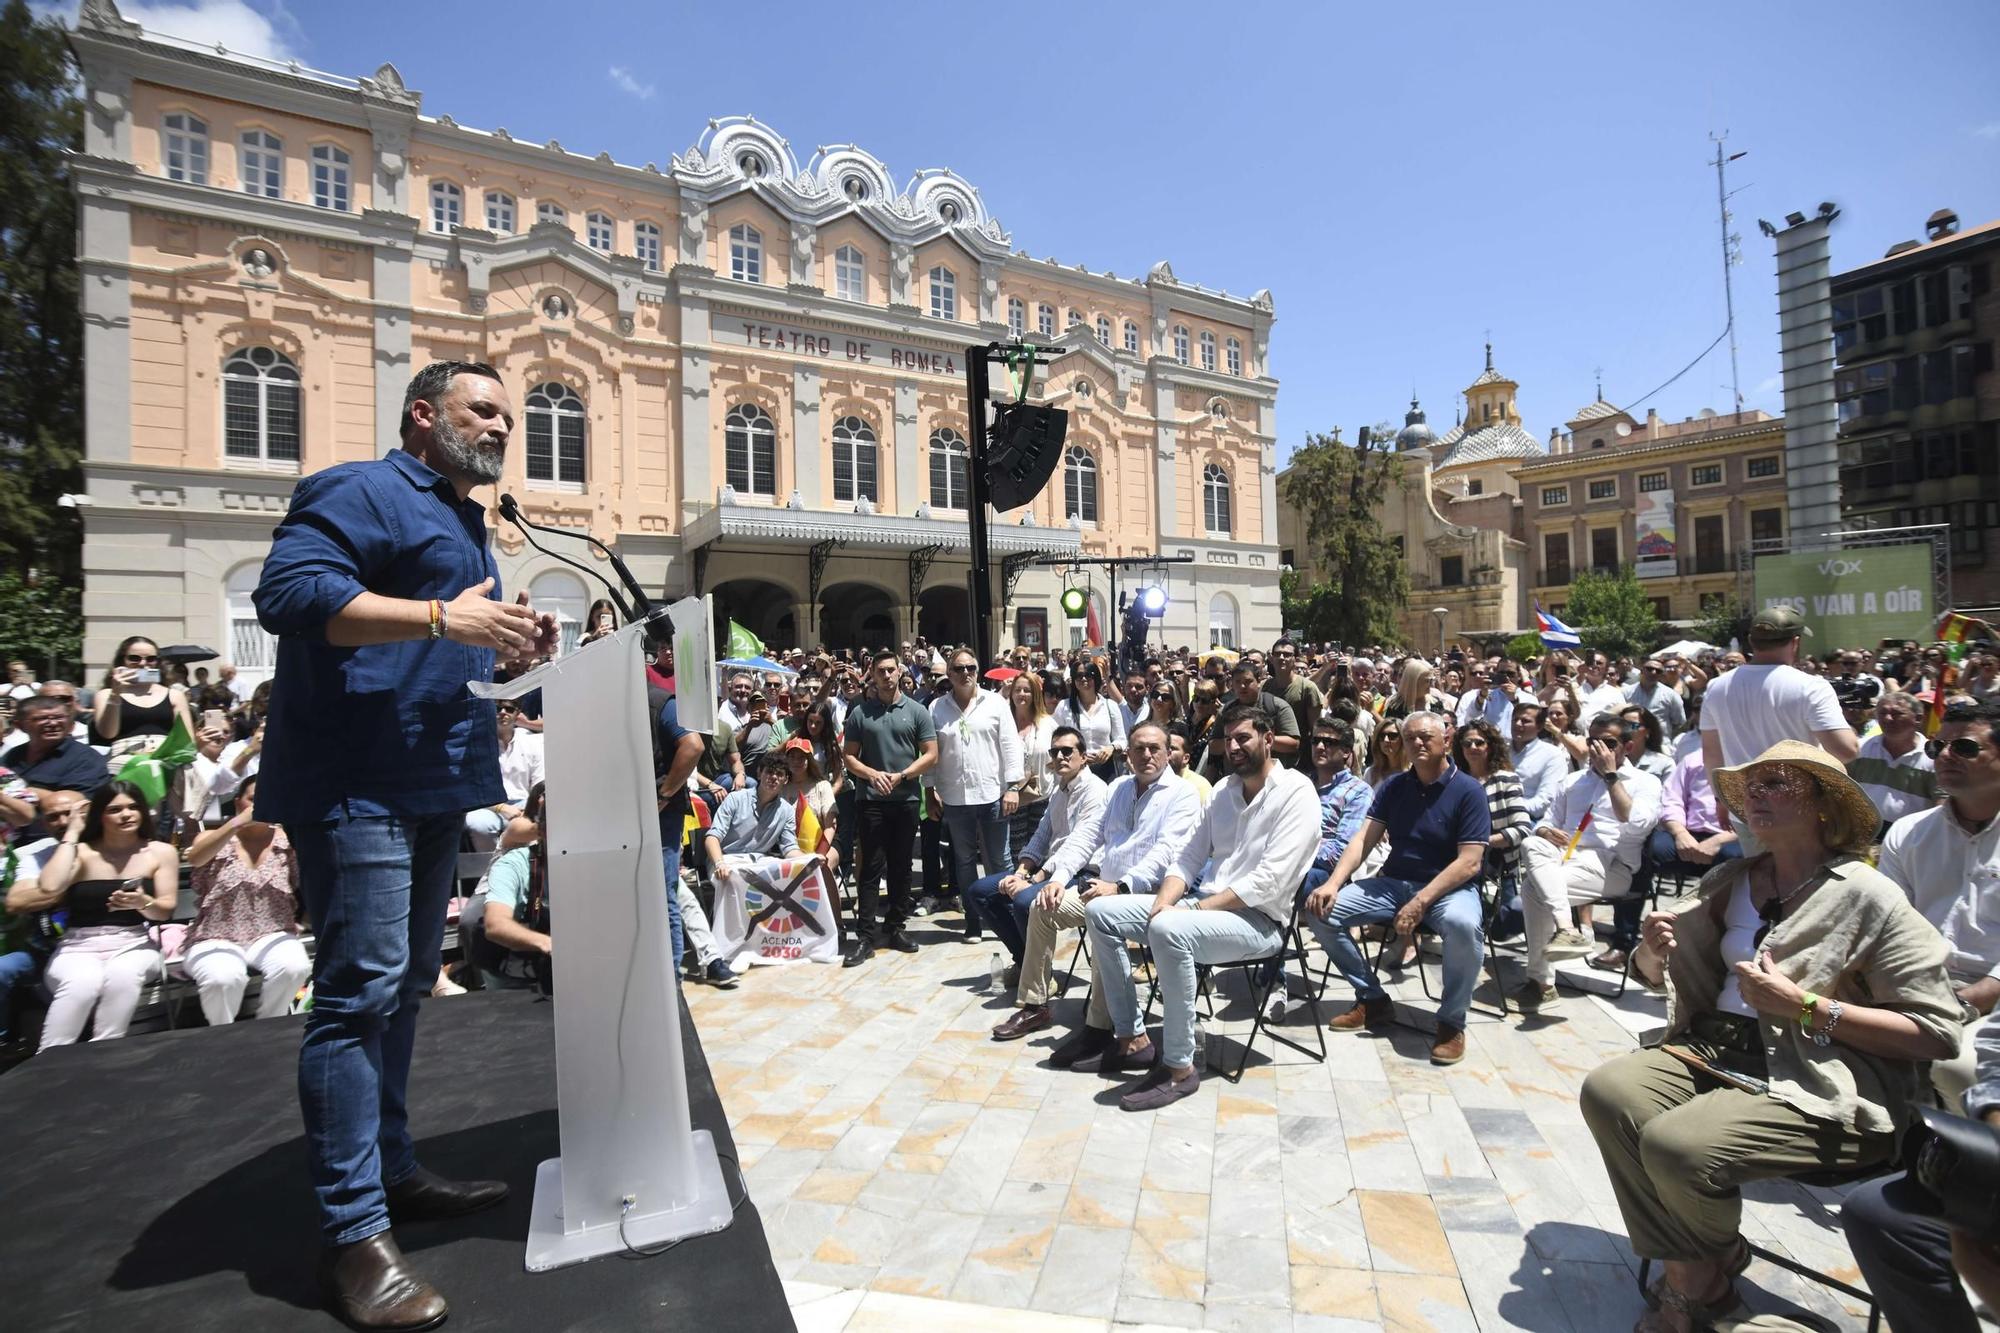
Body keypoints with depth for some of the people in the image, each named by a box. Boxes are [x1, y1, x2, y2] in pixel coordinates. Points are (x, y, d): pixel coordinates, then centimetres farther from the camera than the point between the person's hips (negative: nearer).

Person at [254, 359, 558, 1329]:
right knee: (361, 990, -8)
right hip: (357, 783, -10)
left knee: (404, 987, 16)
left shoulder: (465, 524, 22)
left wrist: (512, 648, 7)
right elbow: (289, 591, -22)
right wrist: (441, 616, -26)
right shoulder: (359, 493, -6)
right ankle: (353, 1232, 3)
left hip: (435, 784, 10)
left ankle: (391, 1171, 29)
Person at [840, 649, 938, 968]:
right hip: (870, 799, -1)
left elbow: (931, 754, 1)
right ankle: (865, 935, 2)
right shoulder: (860, 712, 5)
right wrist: (872, 774, -12)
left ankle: (894, 927, 21)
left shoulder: (917, 711, 4)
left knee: (901, 867, 9)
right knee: (872, 867, -1)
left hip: (906, 799, 1)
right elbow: (848, 755, 5)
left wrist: (901, 776, -11)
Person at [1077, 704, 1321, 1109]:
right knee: (1100, 912, -2)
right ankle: (1131, 1038, 4)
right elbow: (1189, 858, 12)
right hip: (1206, 906, 8)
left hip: (1258, 919, -8)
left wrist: (1192, 908, -21)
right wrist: (1161, 903, -9)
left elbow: (1268, 882, -21)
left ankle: (1179, 1068, -21)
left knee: (1169, 930, -37)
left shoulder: (1296, 793, -11)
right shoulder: (1224, 789, 13)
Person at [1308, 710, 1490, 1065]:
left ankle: (1452, 1021, -13)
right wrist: (1333, 883, -15)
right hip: (1393, 883, 5)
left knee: (1463, 924, -39)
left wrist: (1420, 903, -25)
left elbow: (1469, 863, -15)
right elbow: (1364, 839, 1)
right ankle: (1372, 1000, 5)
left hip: (1450, 887, -5)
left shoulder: (1468, 791, -8)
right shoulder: (1393, 786, 6)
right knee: (1320, 909, -13)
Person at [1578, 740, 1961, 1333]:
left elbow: (1938, 1033, -11)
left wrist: (1804, 1006, -19)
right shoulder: (1730, 881, 10)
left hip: (1820, 1086, -6)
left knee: (1674, 1144, -27)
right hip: (1716, 1051, 6)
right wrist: (1653, 949, -6)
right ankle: (1690, 1273, -3)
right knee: (1606, 1089, -19)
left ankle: (1717, 1260, 9)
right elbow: (1659, 972, 18)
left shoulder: (1867, 896, -8)